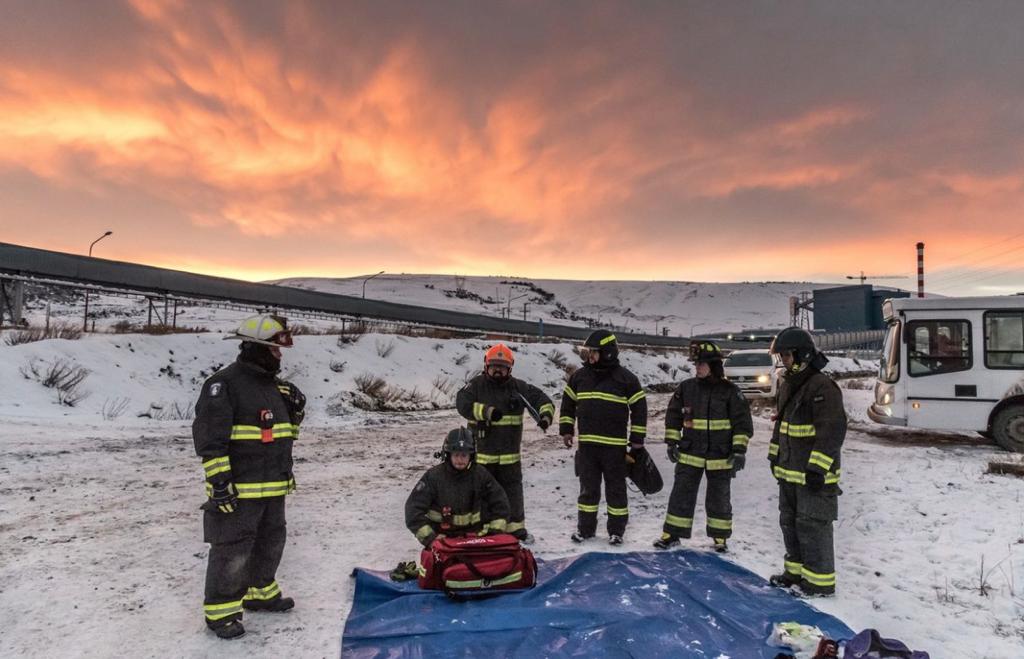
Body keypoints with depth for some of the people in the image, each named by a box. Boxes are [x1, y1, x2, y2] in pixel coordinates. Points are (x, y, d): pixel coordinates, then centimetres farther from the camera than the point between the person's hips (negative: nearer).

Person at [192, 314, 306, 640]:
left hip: (274, 486, 9)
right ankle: (220, 610, 15)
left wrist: (294, 412, 1)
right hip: (237, 490, -9)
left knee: (270, 543, 20)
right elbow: (209, 436, -20)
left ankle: (260, 592, 39)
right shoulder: (224, 383, -15)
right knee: (233, 550, 0)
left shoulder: (274, 385, 12)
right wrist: (218, 478, -23)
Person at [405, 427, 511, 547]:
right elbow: (414, 507, -9)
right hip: (442, 535, -2)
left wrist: (496, 530, -1)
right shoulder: (434, 476, -9)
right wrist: (428, 536, -15)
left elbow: (499, 502, 9)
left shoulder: (480, 474, 0)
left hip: (474, 533, 2)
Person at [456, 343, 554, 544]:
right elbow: (463, 403, -20)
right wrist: (486, 411, -33)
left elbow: (541, 398, 1)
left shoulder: (518, 387, 4)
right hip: (481, 453, -2)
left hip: (510, 454, 2)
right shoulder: (476, 385, -4)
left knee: (512, 491, 11)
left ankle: (516, 527, 26)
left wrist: (545, 414, -21)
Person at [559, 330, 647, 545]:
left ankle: (616, 530, 20)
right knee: (588, 488, 11)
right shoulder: (580, 375, 5)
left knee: (615, 488, 8)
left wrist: (637, 438, -3)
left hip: (614, 445, -3)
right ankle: (585, 527, 23)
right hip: (587, 444, 3)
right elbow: (568, 403, 16)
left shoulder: (625, 378, -6)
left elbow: (639, 407, -2)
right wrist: (566, 429, 11)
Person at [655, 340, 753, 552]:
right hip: (689, 455, 2)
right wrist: (671, 442, 5)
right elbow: (673, 416, 9)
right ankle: (672, 533, 18)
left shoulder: (730, 391, -8)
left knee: (718, 499, 11)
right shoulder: (686, 387, 0)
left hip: (720, 457, -2)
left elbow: (743, 422, -5)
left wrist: (739, 450, -10)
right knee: (681, 495, 6)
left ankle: (720, 538, 26)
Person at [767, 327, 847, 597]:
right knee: (790, 523, 18)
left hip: (814, 474, -10)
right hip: (789, 473, 10)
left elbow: (833, 430, -23)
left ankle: (821, 581, 11)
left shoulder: (822, 387, -18)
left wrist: (818, 468, -25)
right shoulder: (788, 384, 12)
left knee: (812, 527, -1)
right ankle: (796, 571, 33)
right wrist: (775, 455, 22)